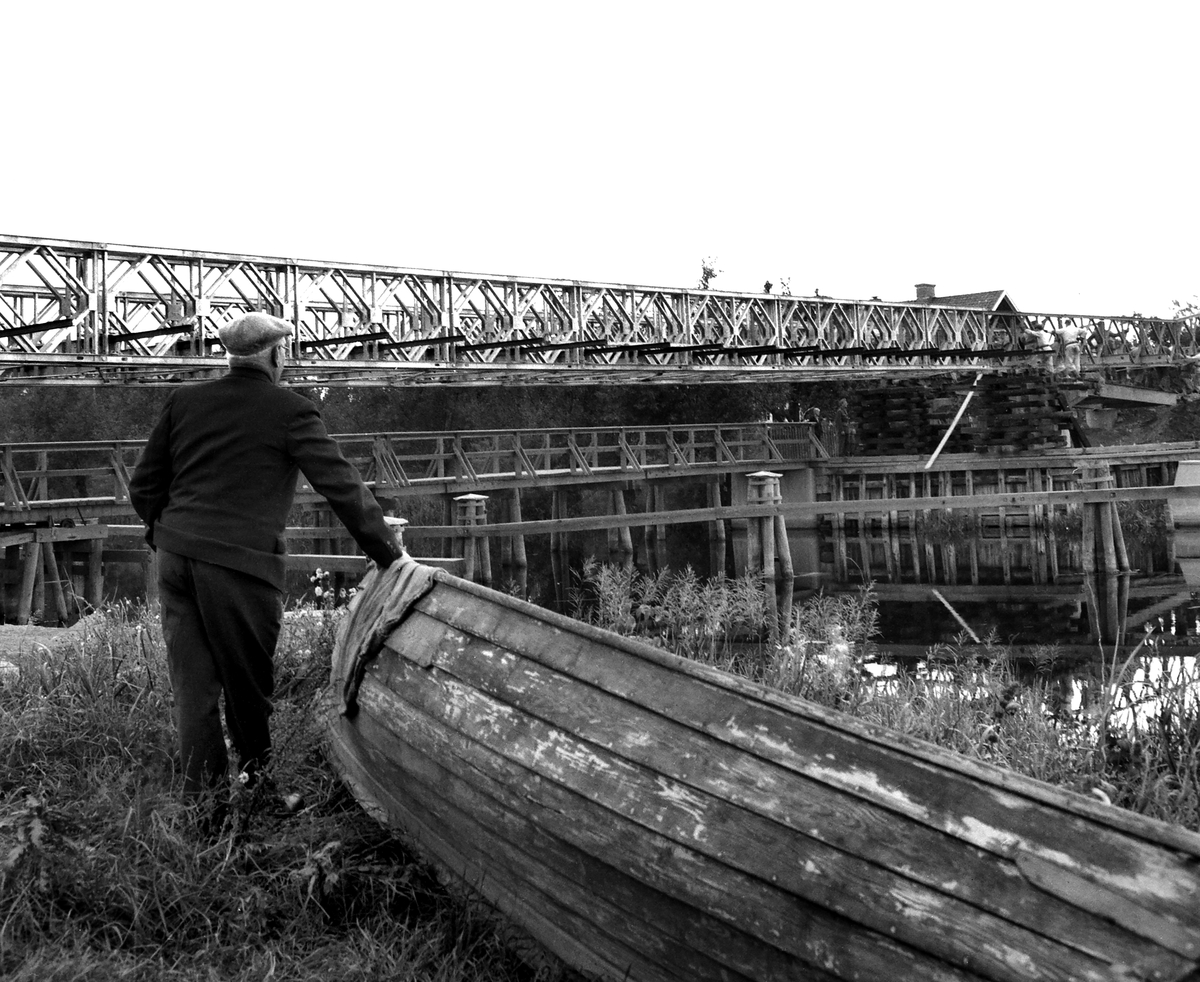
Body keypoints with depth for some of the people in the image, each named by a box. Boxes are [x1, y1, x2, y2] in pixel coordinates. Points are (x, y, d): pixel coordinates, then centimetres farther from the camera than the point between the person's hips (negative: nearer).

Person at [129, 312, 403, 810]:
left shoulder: (185, 400, 10)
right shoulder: (291, 411, -4)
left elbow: (143, 485, 12)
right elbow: (343, 486, -7)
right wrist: (390, 554, -2)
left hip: (175, 553, 5)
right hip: (241, 564, -5)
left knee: (193, 681, 10)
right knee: (248, 681, 11)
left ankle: (202, 789, 15)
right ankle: (260, 779, 28)